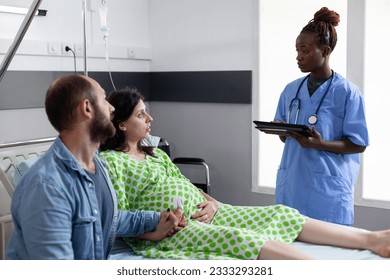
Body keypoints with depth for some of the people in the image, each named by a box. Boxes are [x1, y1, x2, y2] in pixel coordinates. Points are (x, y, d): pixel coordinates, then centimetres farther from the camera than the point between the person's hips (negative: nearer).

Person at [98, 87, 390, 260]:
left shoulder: (156, 153, 21)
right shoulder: (111, 161, -4)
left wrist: (211, 202, 0)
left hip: (202, 213, 8)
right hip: (166, 230, -8)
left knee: (281, 214, -5)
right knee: (236, 237, -33)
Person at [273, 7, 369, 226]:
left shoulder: (347, 92, -7)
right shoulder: (291, 90, 9)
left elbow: (359, 144, -7)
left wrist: (320, 144, -22)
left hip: (328, 189, -5)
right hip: (291, 185, 5)